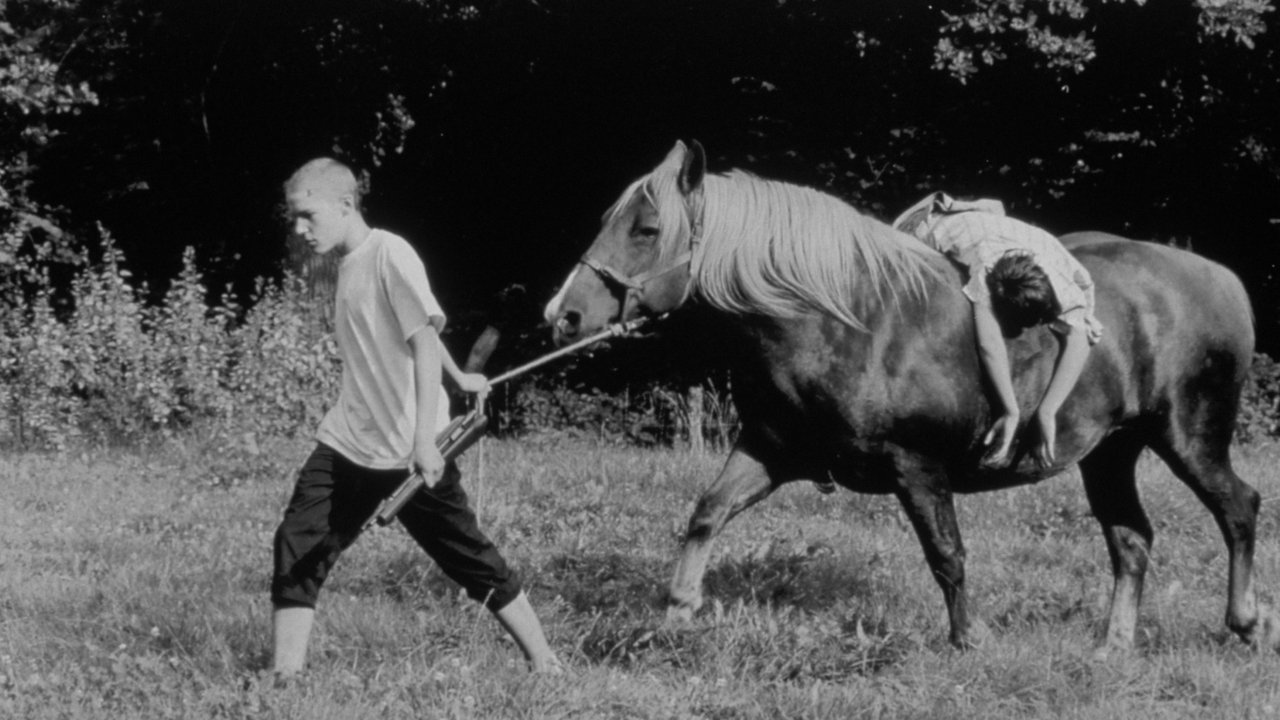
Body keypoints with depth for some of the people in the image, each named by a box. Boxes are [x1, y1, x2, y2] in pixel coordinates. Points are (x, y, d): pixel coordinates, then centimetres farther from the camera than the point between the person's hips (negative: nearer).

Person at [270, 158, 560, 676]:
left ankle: (545, 664, 14)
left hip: (405, 452, -7)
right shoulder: (347, 265, 11)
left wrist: (424, 438, -26)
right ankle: (284, 677, -7)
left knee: (471, 559, 2)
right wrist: (459, 377, 40)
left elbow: (423, 337, -19)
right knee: (297, 546, -6)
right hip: (346, 444, 8)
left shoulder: (389, 254, -13)